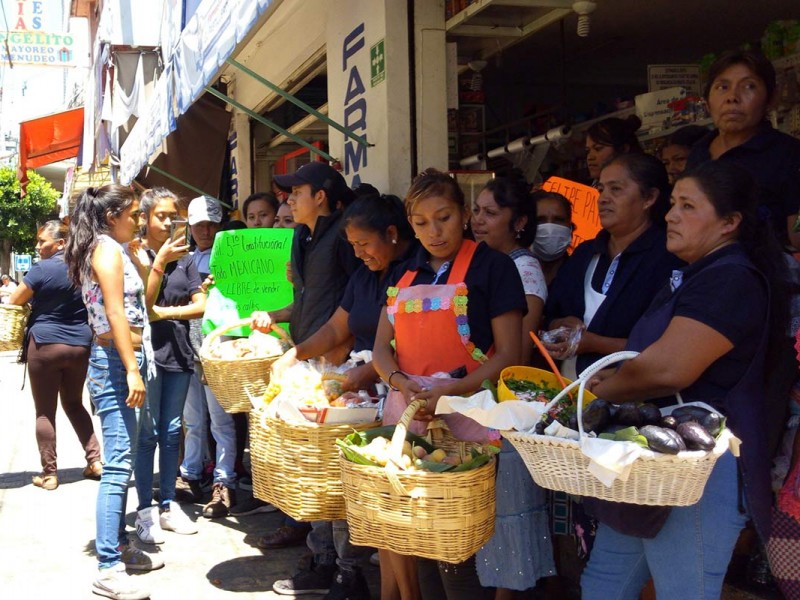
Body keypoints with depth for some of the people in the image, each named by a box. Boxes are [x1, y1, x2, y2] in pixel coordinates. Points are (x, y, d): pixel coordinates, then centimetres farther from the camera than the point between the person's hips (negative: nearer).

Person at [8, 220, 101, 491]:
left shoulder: (42, 269, -11)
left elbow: (14, 302, -4)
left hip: (45, 343, -5)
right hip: (80, 344, 5)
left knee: (45, 411, 4)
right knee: (74, 404, 20)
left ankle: (49, 473, 7)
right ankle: (94, 459, 11)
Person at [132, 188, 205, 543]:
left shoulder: (184, 259, 11)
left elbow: (200, 306, 5)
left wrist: (164, 312, -8)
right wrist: (160, 261, -17)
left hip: (177, 352, 5)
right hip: (146, 350, -5)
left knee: (171, 431, 10)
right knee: (147, 433, -2)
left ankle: (168, 505, 18)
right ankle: (145, 510, 5)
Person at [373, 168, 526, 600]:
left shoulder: (492, 266, -3)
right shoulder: (407, 273, 14)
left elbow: (508, 354, -7)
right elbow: (382, 345, 12)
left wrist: (452, 391, -20)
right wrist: (401, 382, -10)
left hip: (465, 417, -5)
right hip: (406, 417, 5)